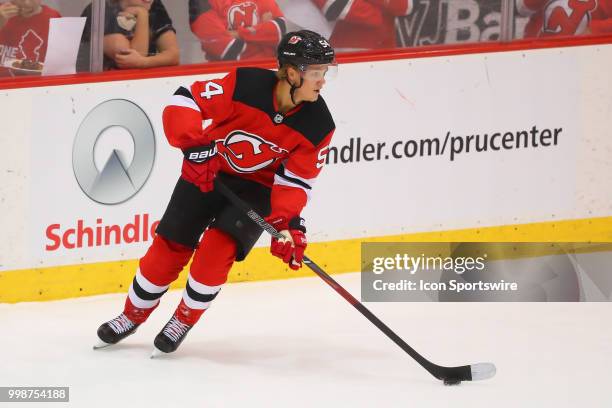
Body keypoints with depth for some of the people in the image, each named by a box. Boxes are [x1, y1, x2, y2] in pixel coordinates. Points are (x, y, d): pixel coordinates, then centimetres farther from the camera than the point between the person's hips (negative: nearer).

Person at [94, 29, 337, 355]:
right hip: (207, 171, -1)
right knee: (170, 246, 2)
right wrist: (195, 145, -37)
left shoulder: (318, 125, -20)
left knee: (218, 246, -19)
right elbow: (185, 100, -24)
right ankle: (133, 315, 25)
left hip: (257, 187, 1)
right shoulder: (246, 85, -28)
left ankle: (184, 320, 5)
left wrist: (288, 221, -28)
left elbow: (296, 178, -13)